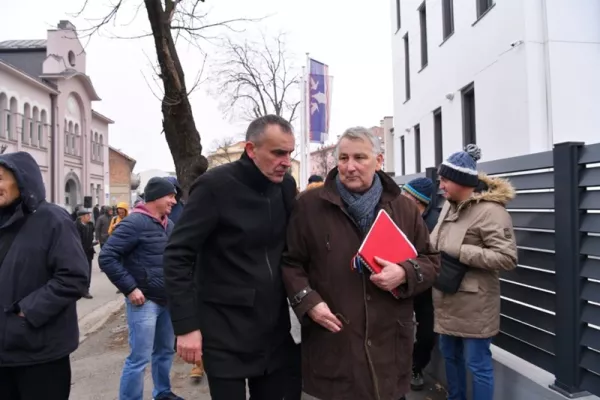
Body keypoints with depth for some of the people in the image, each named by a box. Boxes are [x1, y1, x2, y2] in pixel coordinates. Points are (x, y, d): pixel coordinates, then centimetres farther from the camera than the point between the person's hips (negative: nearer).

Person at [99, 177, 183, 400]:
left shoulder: (168, 224, 9)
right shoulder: (135, 222, -13)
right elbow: (107, 257, -16)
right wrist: (130, 288, -18)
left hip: (168, 300, 8)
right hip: (145, 301, -7)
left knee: (166, 351, 19)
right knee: (140, 358, -2)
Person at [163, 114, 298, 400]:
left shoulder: (286, 185, 2)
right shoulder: (215, 185, -14)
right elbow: (177, 257, -13)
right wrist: (186, 326, -16)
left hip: (275, 328, 5)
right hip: (226, 332, -5)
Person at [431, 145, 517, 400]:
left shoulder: (490, 210, -18)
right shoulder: (450, 205, 8)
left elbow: (507, 258, -23)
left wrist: (460, 252, -25)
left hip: (473, 303, -8)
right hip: (447, 298, 9)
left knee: (477, 363, 6)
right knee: (450, 355, 22)